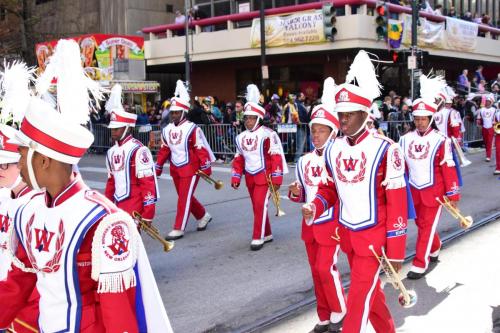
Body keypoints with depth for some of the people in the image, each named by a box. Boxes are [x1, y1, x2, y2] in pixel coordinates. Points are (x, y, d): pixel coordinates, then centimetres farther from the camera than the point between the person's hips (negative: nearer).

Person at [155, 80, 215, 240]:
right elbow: (164, 150, 12)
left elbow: (202, 149, -13)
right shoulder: (167, 130, 5)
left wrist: (206, 169, -14)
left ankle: (178, 229, 1)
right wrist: (158, 168, 13)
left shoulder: (192, 129, -14)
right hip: (175, 170, 7)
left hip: (190, 169, -7)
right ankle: (203, 216, 36)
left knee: (184, 198, -5)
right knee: (185, 197, 15)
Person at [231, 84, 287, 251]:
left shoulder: (267, 134, -13)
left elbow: (276, 157, -14)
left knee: (260, 205, -10)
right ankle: (266, 234, 26)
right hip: (249, 177, 7)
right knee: (256, 206, 12)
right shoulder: (241, 137, 8)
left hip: (264, 175, -7)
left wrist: (276, 179, -16)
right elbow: (238, 159, 14)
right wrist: (235, 177, 9)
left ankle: (258, 238, -3)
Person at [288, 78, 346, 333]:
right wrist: (295, 193, -7)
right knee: (316, 271, 12)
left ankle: (339, 312, 15)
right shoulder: (304, 161, 4)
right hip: (309, 224, 6)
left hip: (332, 223, -6)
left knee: (326, 268, -9)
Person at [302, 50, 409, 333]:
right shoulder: (333, 150, 0)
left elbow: (397, 204, -14)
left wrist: (396, 252, -13)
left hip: (373, 236, -6)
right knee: (371, 290, 22)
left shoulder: (385, 149, -17)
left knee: (359, 299, -4)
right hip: (346, 234, 6)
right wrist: (315, 207, -11)